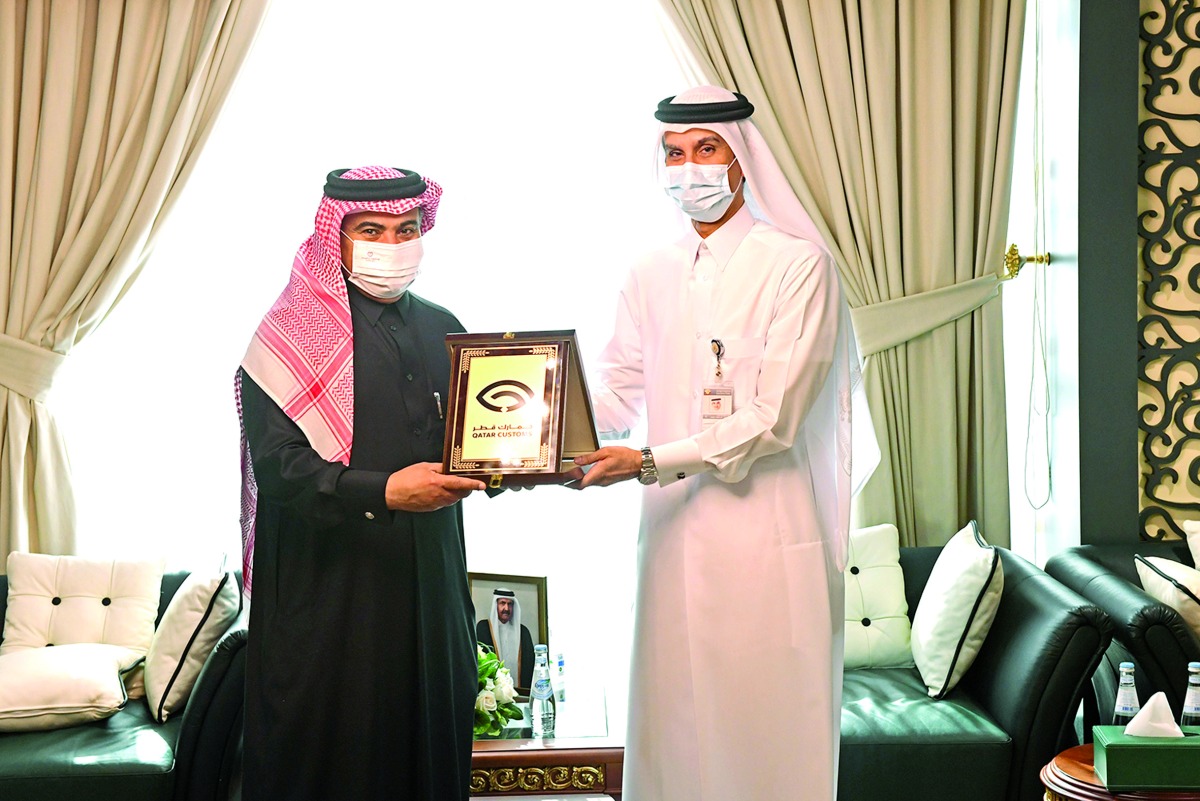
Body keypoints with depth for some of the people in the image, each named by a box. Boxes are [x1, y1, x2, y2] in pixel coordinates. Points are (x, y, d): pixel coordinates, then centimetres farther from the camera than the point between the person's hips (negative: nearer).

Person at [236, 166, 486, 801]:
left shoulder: (442, 330, 13)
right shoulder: (294, 331, -5)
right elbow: (279, 468, -15)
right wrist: (384, 491, -26)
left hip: (429, 577, 5)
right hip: (327, 584, -5)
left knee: (430, 743, 9)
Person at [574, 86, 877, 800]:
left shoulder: (796, 265, -5)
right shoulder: (649, 277, 14)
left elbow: (772, 419, -12)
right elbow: (616, 396, 10)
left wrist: (650, 462, -18)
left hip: (767, 534, -5)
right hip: (673, 533, 5)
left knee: (767, 730, 1)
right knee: (674, 724, 9)